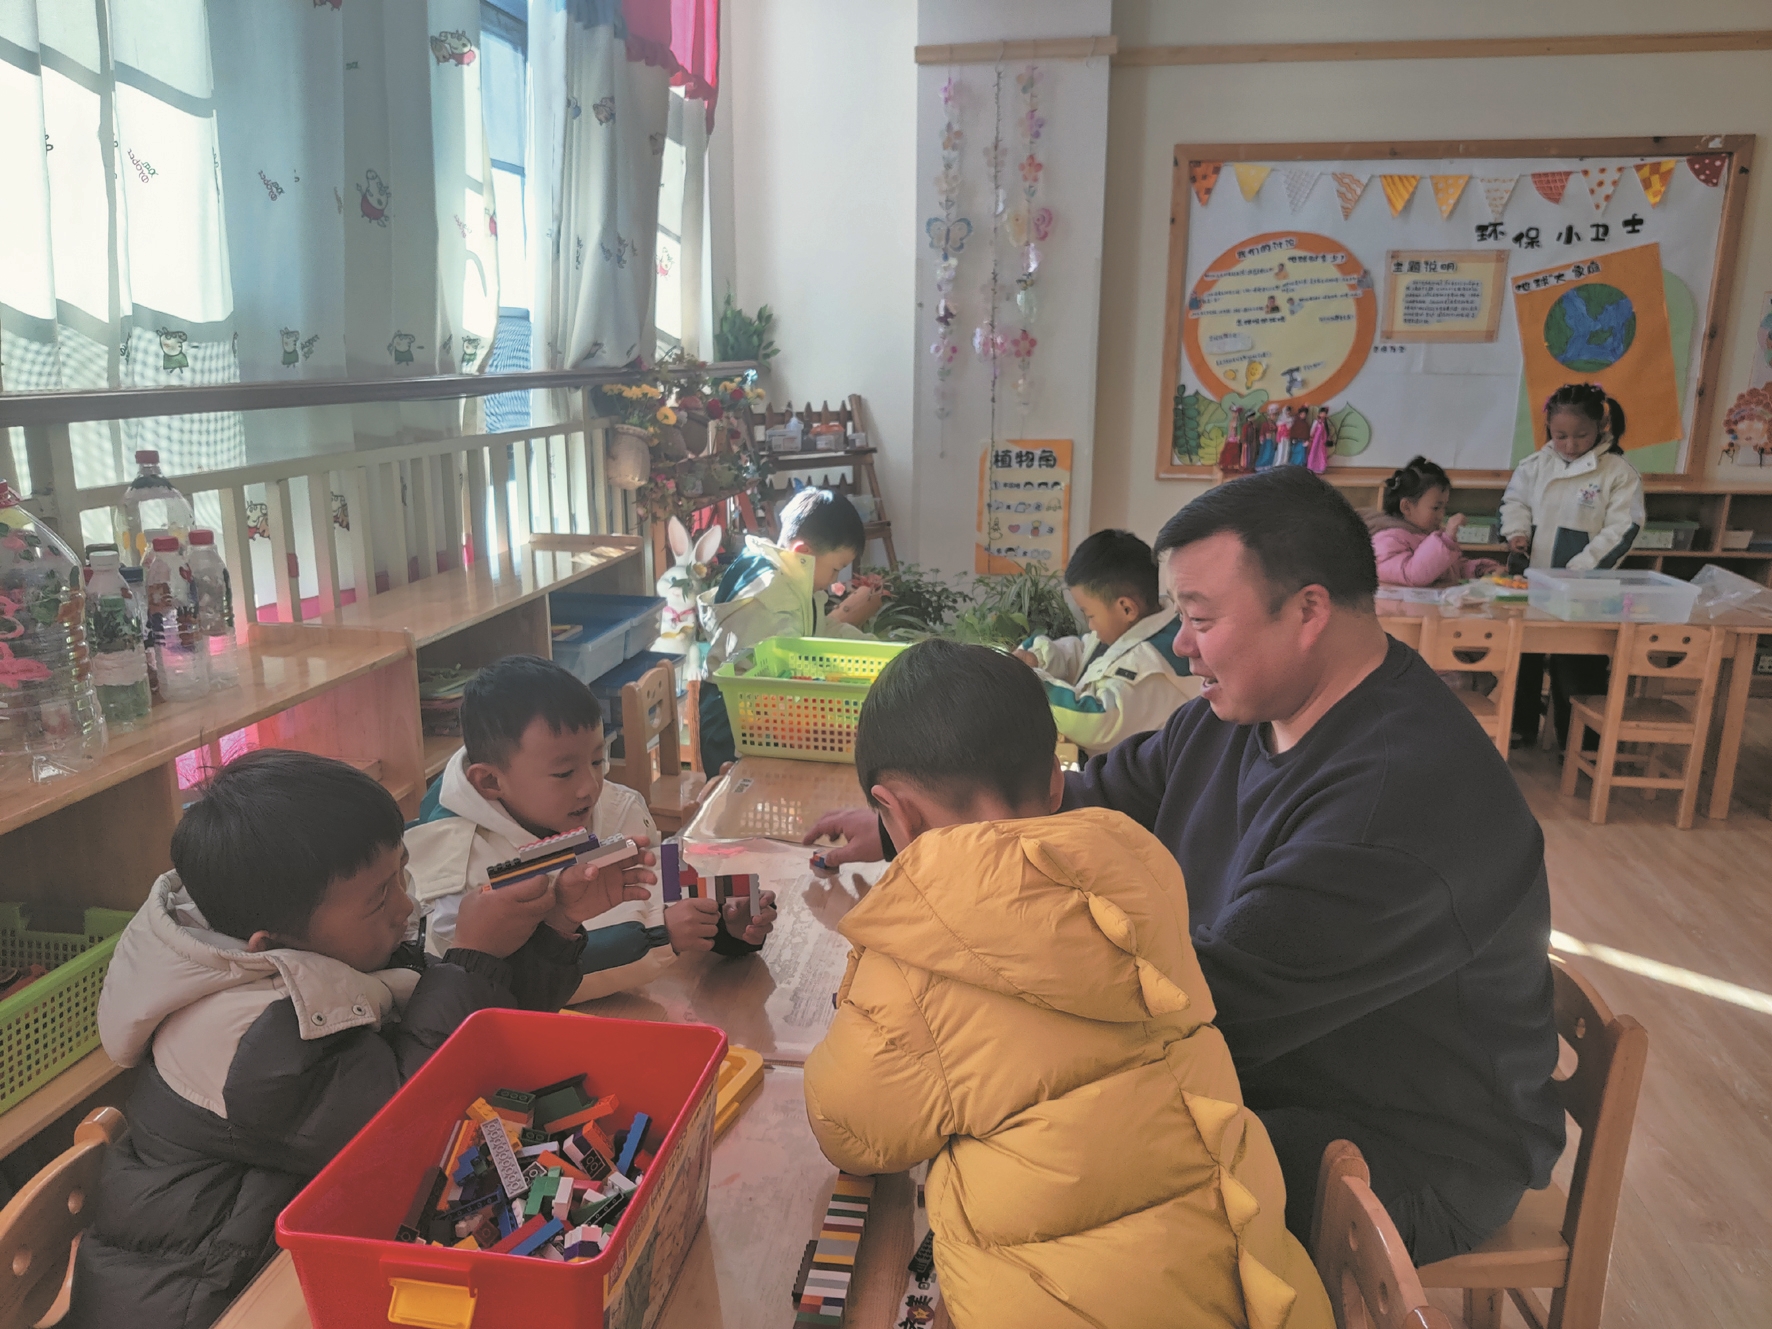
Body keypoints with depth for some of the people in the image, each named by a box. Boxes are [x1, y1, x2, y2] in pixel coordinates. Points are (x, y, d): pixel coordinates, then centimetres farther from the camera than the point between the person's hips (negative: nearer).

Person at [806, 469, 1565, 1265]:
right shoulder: (1235, 714, -1)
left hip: (1400, 1150, -8)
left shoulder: (1403, 797, -32)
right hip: (1256, 1058, 8)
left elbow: (1214, 1001, -32)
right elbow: (1098, 799, 8)